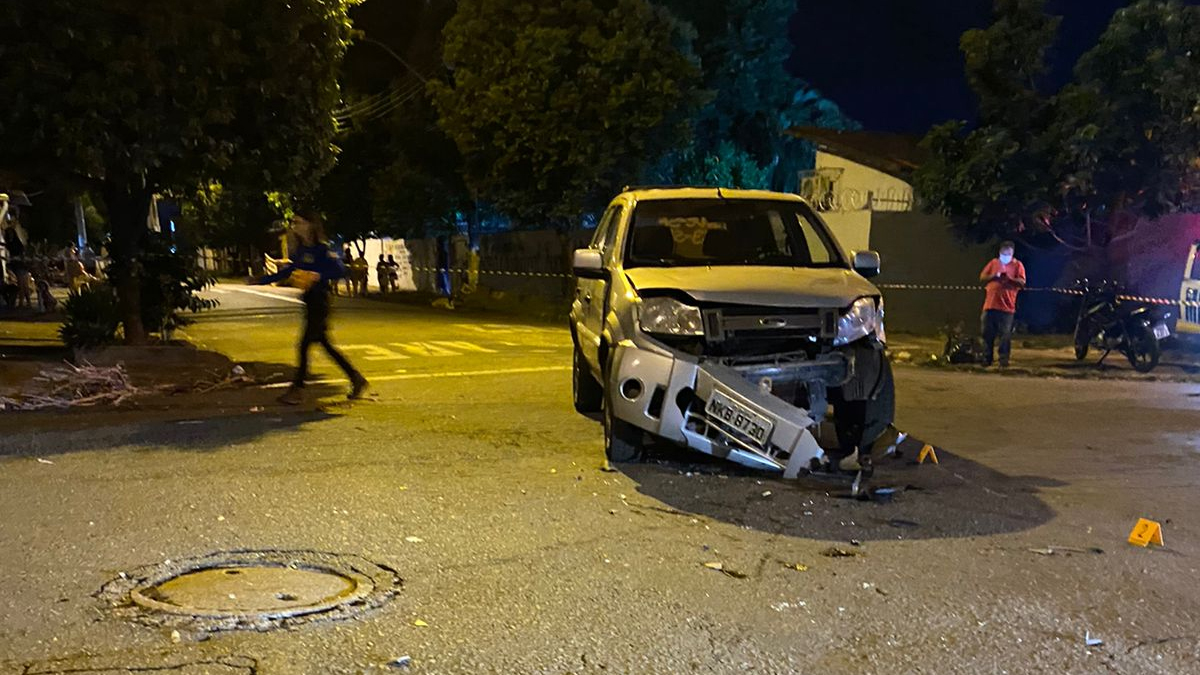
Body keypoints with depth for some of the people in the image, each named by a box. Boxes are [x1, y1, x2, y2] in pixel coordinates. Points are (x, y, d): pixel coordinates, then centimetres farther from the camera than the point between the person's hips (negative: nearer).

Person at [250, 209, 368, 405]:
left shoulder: (321, 250, -13)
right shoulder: (299, 250, 11)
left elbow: (340, 271, -18)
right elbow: (287, 271, 20)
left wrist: (319, 276, -29)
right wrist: (261, 281, 19)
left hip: (319, 301, -8)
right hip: (308, 301, 8)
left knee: (305, 344, -6)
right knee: (325, 344, 12)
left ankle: (297, 389, 3)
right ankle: (356, 378, 20)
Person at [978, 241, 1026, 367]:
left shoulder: (1017, 265, 4)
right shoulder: (994, 263, 14)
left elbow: (1022, 282, -5)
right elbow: (982, 277, 8)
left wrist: (1009, 277, -19)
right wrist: (994, 276, -9)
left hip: (1007, 306, -3)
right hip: (990, 304, 3)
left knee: (1005, 335, -5)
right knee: (988, 333, 5)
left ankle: (1004, 360, -1)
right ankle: (986, 359, 13)